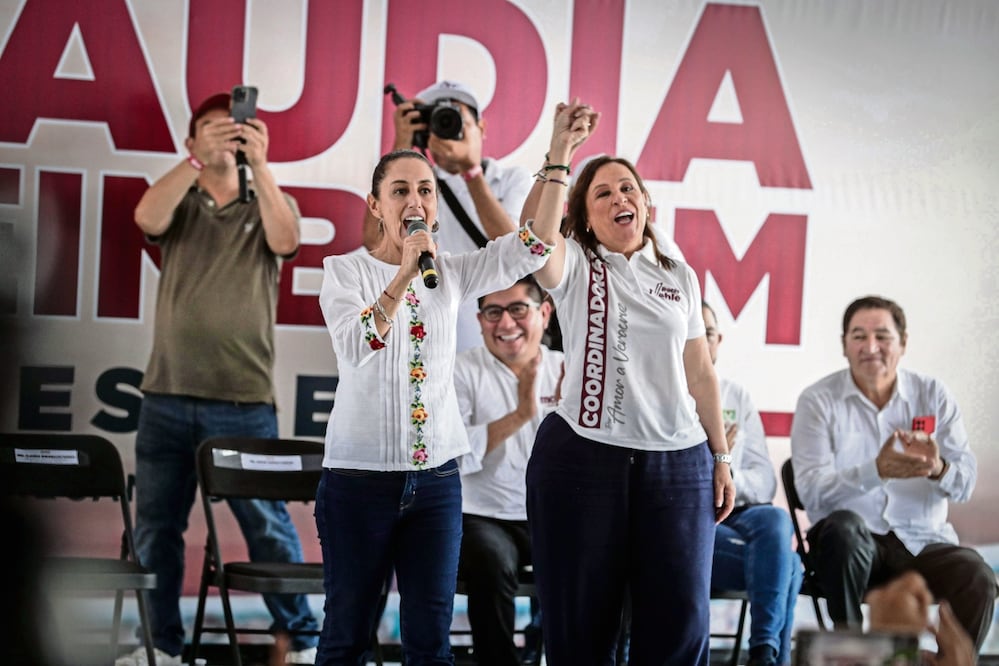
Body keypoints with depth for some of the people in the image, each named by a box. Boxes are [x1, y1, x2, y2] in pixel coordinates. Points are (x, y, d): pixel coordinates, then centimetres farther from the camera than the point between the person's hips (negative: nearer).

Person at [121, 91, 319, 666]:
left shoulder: (270, 203, 9)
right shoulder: (180, 202, 12)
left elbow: (284, 240, -13)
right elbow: (147, 217, -12)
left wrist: (260, 162, -22)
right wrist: (199, 159, -23)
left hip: (243, 399, -2)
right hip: (167, 395, 3)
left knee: (267, 523, -4)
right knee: (156, 525, 6)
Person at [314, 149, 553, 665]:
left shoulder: (452, 274, 7)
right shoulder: (344, 271, -3)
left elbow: (530, 249, -5)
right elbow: (354, 347, -20)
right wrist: (404, 273, -29)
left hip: (436, 480, 3)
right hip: (360, 477, -3)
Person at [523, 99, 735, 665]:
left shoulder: (680, 277, 15)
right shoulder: (576, 266, 6)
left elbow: (701, 374, 16)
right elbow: (539, 245, -19)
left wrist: (722, 457, 12)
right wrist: (559, 158, -24)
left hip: (678, 462, 3)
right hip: (583, 458, -2)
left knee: (681, 618, 1)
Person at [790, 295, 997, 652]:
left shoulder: (934, 395, 8)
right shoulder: (818, 400, 1)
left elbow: (965, 484, -1)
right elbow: (811, 491, -13)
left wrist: (938, 469, -26)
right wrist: (876, 471, -30)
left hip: (923, 542, 2)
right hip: (850, 543, -1)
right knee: (845, 527, -36)